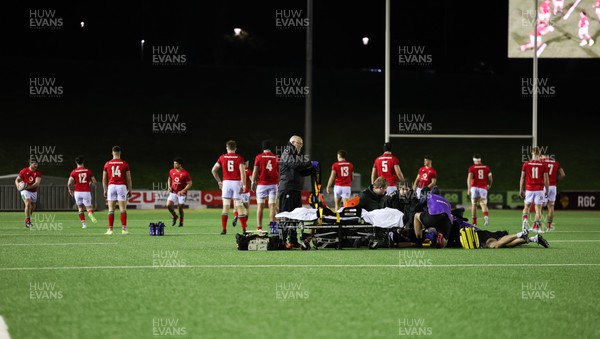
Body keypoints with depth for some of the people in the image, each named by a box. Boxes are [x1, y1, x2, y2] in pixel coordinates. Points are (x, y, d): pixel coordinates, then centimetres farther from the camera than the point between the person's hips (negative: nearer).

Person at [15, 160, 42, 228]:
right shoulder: (24, 171, -11)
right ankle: (27, 221, -19)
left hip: (34, 191, 4)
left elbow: (37, 183, -19)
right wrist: (18, 185, -25)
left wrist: (28, 187, -33)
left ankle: (27, 220, 40)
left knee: (33, 207, 15)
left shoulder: (38, 173, -9)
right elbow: (17, 179, -3)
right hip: (25, 191, -4)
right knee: (28, 203, -24)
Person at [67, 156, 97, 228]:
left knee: (80, 208, 17)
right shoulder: (88, 171, 2)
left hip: (78, 192, 0)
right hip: (86, 192, 0)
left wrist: (70, 190, 10)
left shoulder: (74, 172, -2)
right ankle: (90, 214, -32)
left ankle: (83, 223, 11)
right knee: (89, 208, 5)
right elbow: (94, 182, 6)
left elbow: (69, 183, -10)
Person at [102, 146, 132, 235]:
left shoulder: (107, 164, 6)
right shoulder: (125, 164, 2)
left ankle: (110, 229, 1)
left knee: (111, 209, 3)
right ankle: (124, 229, -4)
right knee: (123, 209, 1)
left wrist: (105, 190, 16)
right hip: (122, 186, -1)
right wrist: (130, 190, 11)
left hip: (111, 186, 1)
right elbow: (128, 178, 3)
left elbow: (104, 179, 8)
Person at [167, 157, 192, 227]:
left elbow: (190, 184, -12)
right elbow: (169, 179, 21)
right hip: (173, 192, 4)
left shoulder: (185, 173, -14)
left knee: (180, 208, -1)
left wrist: (183, 191, -21)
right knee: (168, 205, -12)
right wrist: (169, 187, 2)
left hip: (181, 193, -4)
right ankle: (175, 217, 15)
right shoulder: (171, 171, 2)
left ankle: (181, 222, 22)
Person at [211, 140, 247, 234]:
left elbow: (214, 170, 5)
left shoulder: (222, 158, 4)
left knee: (225, 206, 5)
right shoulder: (239, 158, -1)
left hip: (226, 182, 1)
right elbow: (242, 172, -10)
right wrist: (244, 185, -8)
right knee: (239, 206, 2)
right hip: (237, 182, -1)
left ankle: (223, 229, 1)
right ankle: (244, 229, 1)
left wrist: (219, 181, 16)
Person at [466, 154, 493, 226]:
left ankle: (474, 222, 14)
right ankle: (486, 216, -31)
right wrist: (489, 185, 31)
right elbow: (490, 178, 12)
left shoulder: (472, 168, 0)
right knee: (483, 204, 0)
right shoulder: (486, 167, 9)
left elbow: (469, 178, -12)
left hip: (474, 187, -1)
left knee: (474, 204, 12)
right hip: (483, 187, 1)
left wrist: (468, 189, -16)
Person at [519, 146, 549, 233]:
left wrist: (521, 190, 9)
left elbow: (522, 178, 1)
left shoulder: (526, 164, -2)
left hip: (529, 189, 1)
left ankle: (525, 219, -13)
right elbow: (546, 179, -2)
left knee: (527, 207, 13)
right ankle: (536, 226, 1)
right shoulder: (543, 165, -4)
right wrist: (547, 191, 7)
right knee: (538, 208, 6)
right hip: (540, 189, -1)